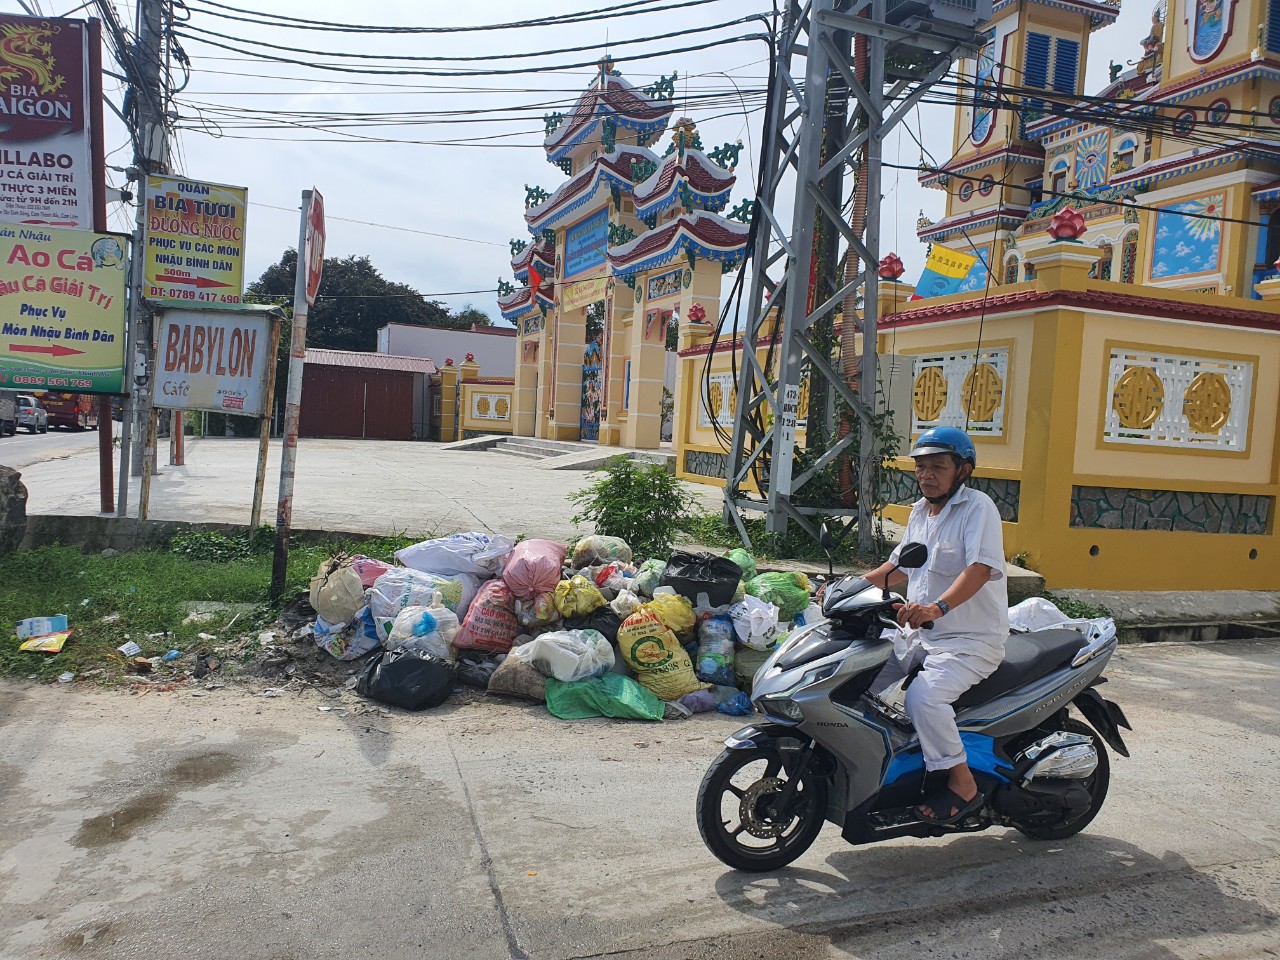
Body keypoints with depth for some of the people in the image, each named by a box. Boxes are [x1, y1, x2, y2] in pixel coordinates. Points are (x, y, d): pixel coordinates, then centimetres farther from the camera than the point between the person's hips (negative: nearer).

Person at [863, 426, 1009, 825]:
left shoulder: (978, 507, -12)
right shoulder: (920, 511, 14)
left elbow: (980, 568, -27)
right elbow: (899, 566, 25)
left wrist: (937, 607, -43)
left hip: (972, 640, -8)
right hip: (922, 637, 9)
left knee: (923, 696, -29)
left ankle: (963, 785, -11)